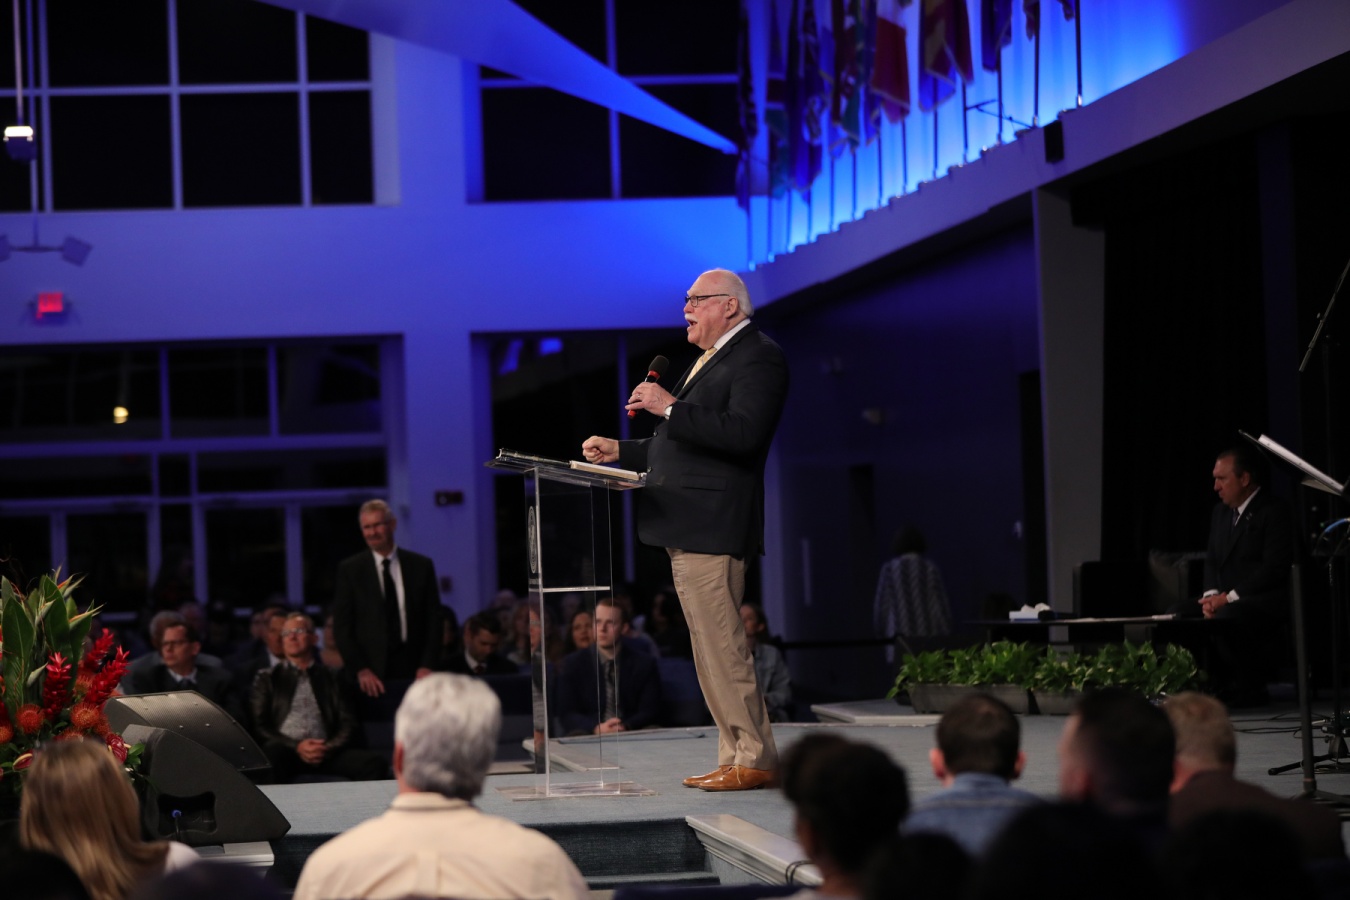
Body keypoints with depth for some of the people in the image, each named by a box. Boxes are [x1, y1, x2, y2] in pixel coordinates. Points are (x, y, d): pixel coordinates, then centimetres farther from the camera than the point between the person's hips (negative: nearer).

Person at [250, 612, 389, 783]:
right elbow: (259, 727, 9)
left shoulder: (330, 678, 22)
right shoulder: (268, 678, 20)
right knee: (272, 755, -42)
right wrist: (296, 747, -8)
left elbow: (348, 724, 14)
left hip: (325, 752, 2)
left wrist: (329, 748, -8)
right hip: (286, 749, -2)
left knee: (375, 763, -27)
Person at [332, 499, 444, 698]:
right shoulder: (349, 569, 5)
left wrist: (427, 665, -4)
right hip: (371, 673, -1)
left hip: (413, 668, 1)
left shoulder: (421, 566, 8)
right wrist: (360, 669, -9)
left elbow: (433, 621, 8)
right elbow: (342, 627, 2)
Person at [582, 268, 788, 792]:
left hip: (711, 529, -10)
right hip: (688, 530, 10)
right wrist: (620, 452, 19)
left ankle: (754, 759, -7)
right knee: (714, 650, 10)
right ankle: (736, 756, 14)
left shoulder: (758, 358, -8)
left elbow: (743, 434, -23)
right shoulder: (711, 360, 24)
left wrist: (670, 408, -20)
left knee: (720, 646, -11)